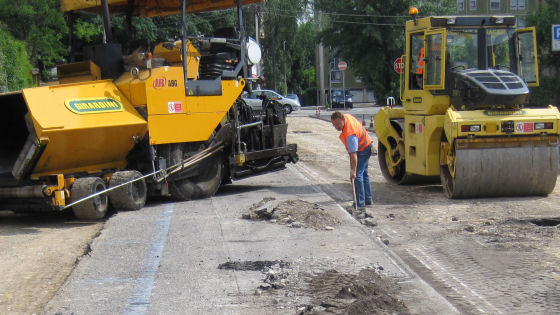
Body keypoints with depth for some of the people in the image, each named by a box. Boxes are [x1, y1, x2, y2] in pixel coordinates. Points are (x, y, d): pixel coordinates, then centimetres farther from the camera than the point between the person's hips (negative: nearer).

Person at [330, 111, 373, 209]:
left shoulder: (350, 134, -37)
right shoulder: (346, 116, -11)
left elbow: (353, 154, -39)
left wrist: (353, 170, -40)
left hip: (363, 150, -11)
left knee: (357, 174, -16)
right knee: (363, 173, 17)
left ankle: (360, 202, -17)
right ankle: (368, 199, 25)